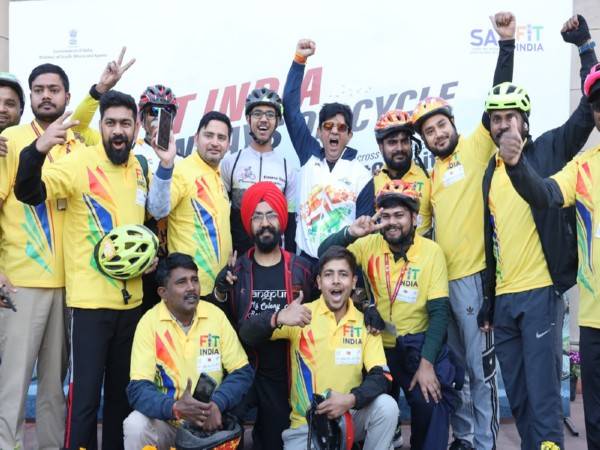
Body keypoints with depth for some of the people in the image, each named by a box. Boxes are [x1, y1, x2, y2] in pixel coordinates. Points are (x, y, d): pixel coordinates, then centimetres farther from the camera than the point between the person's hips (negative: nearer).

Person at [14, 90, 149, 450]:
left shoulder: (141, 168, 8)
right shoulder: (79, 163, -10)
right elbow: (28, 193, -24)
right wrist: (38, 149, -41)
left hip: (131, 297, 6)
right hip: (91, 298, -5)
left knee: (123, 390, 17)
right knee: (85, 392, -5)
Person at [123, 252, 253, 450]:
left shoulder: (216, 315, -5)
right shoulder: (149, 322, -11)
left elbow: (242, 372, -3)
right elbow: (138, 389, -16)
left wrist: (217, 404, -21)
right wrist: (176, 408, -33)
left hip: (207, 420, 1)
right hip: (165, 420, -1)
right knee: (135, 426, -28)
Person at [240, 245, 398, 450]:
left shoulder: (366, 323, -2)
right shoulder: (301, 316, -6)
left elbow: (381, 377, -8)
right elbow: (247, 337, -13)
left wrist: (351, 399, -28)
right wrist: (278, 318, -34)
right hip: (305, 425, -2)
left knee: (387, 406, -24)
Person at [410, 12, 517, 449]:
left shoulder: (476, 148, 0)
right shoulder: (433, 173, 16)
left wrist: (507, 44, -18)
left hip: (473, 275, -7)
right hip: (439, 278, 7)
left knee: (480, 367, 1)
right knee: (452, 366, 15)